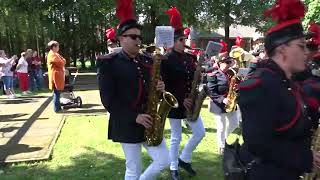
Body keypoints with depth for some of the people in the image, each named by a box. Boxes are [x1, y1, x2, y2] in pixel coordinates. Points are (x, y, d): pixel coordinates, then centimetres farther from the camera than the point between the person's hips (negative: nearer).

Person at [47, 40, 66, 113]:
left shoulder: (54, 54, 19)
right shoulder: (53, 55, -14)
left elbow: (62, 62, 19)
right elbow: (61, 63, -18)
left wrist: (62, 60, -1)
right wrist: (63, 60, 2)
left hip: (57, 75, 11)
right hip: (56, 75, -11)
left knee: (57, 92, 14)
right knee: (56, 92, -7)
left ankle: (58, 107, 22)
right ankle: (56, 109, -3)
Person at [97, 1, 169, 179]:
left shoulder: (147, 61, 8)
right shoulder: (109, 63, -9)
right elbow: (108, 99, -14)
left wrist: (160, 88, -9)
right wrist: (135, 117, -19)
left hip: (148, 121, 6)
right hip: (127, 124, -5)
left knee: (164, 160, 8)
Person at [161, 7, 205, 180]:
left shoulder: (190, 57, 8)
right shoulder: (167, 60, -11)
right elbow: (164, 85, -14)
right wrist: (180, 100, -17)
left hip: (189, 102, 7)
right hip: (175, 103, -6)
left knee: (200, 133, 8)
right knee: (176, 138, 5)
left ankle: (184, 159, 28)